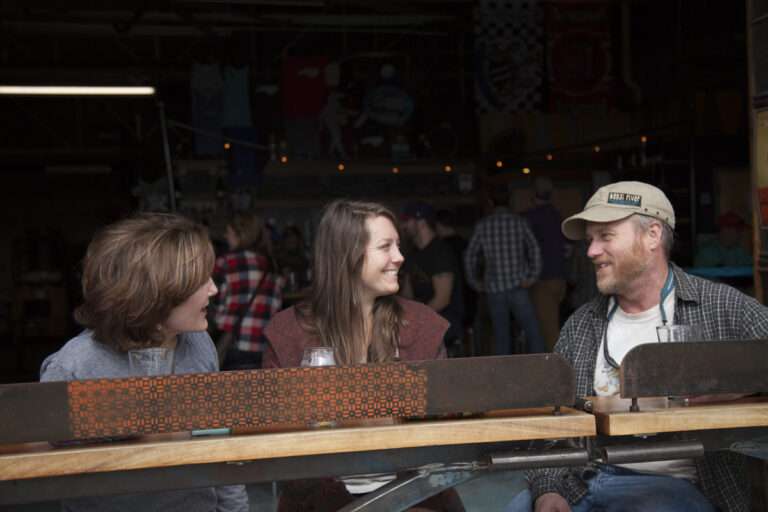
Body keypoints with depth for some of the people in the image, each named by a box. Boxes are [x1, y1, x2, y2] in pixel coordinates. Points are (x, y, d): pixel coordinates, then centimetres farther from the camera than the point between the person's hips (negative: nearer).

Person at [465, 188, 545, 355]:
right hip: (517, 286, -2)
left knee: (501, 336, 9)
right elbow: (535, 250, -8)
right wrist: (532, 277, -3)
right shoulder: (519, 222, 0)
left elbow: (470, 257, 6)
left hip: (493, 289, 2)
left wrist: (474, 282, 15)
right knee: (533, 333, -1)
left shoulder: (482, 225, 3)